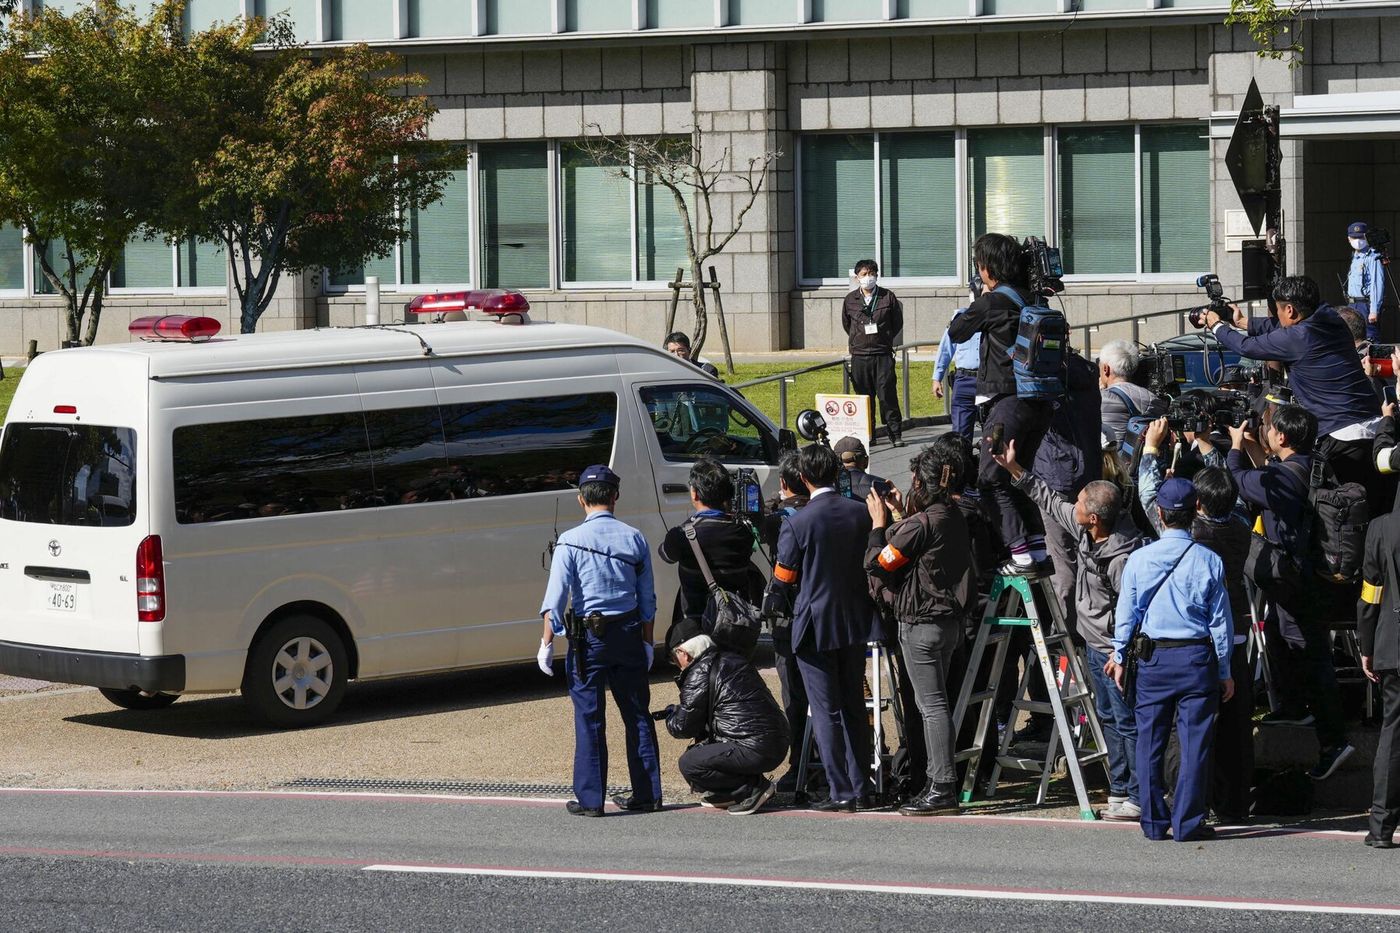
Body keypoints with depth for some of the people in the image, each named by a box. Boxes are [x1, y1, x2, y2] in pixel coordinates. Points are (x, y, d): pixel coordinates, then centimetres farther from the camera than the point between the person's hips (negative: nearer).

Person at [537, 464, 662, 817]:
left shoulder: (571, 542, -8)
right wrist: (647, 642, 17)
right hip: (629, 633, 3)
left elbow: (555, 598, -10)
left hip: (589, 636, -3)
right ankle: (648, 794, 14)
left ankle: (590, 799, 2)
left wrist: (547, 642, -4)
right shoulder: (634, 538, 3)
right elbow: (647, 599, 8)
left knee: (589, 718, 1)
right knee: (638, 715, 10)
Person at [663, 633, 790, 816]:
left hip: (755, 751, -9)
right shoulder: (733, 659, 20)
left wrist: (671, 713, 19)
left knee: (688, 763, -8)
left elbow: (684, 727, -2)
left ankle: (753, 788, -8)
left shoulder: (699, 673, -8)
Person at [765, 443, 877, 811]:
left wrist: (795, 607, 12)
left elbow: (782, 582, -7)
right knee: (855, 708, 14)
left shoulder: (796, 524, -15)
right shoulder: (861, 514, -2)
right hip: (855, 623, 5)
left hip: (815, 626, -5)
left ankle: (841, 793, -1)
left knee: (826, 712, 1)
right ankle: (862, 789, 17)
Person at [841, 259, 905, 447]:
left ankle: (895, 434, -3)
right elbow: (846, 324, 20)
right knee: (864, 397, 3)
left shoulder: (887, 297, 3)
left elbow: (897, 322, 11)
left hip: (883, 354, -2)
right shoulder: (850, 300, 7)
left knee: (887, 395, -7)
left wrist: (885, 338, 9)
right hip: (859, 356, 2)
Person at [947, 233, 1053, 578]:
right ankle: (1040, 549, 14)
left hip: (1008, 403, -8)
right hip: (1040, 402, 8)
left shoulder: (992, 302, -11)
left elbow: (956, 332, 2)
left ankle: (1022, 555, -10)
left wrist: (971, 308, 21)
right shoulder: (1032, 300, 10)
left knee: (991, 480, -2)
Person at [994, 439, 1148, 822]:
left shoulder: (1122, 557, -28)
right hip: (1095, 645, 10)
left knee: (1127, 722, -4)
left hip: (1115, 650, -10)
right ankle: (1120, 790, 27)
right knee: (1108, 718, 17)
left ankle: (1139, 798, 1)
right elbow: (1051, 503, 13)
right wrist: (1016, 471, 12)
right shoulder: (1084, 528, -2)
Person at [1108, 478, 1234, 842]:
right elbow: (1220, 620, 1)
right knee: (1194, 741, 2)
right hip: (1197, 659, -1)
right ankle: (1187, 822, 1)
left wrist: (1119, 656, 17)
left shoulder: (1139, 559, -3)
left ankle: (1154, 822, 12)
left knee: (1150, 740, 9)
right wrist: (1224, 671, 9)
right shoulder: (1209, 561, -4)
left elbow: (1126, 614, 4)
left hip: (1153, 659, 1)